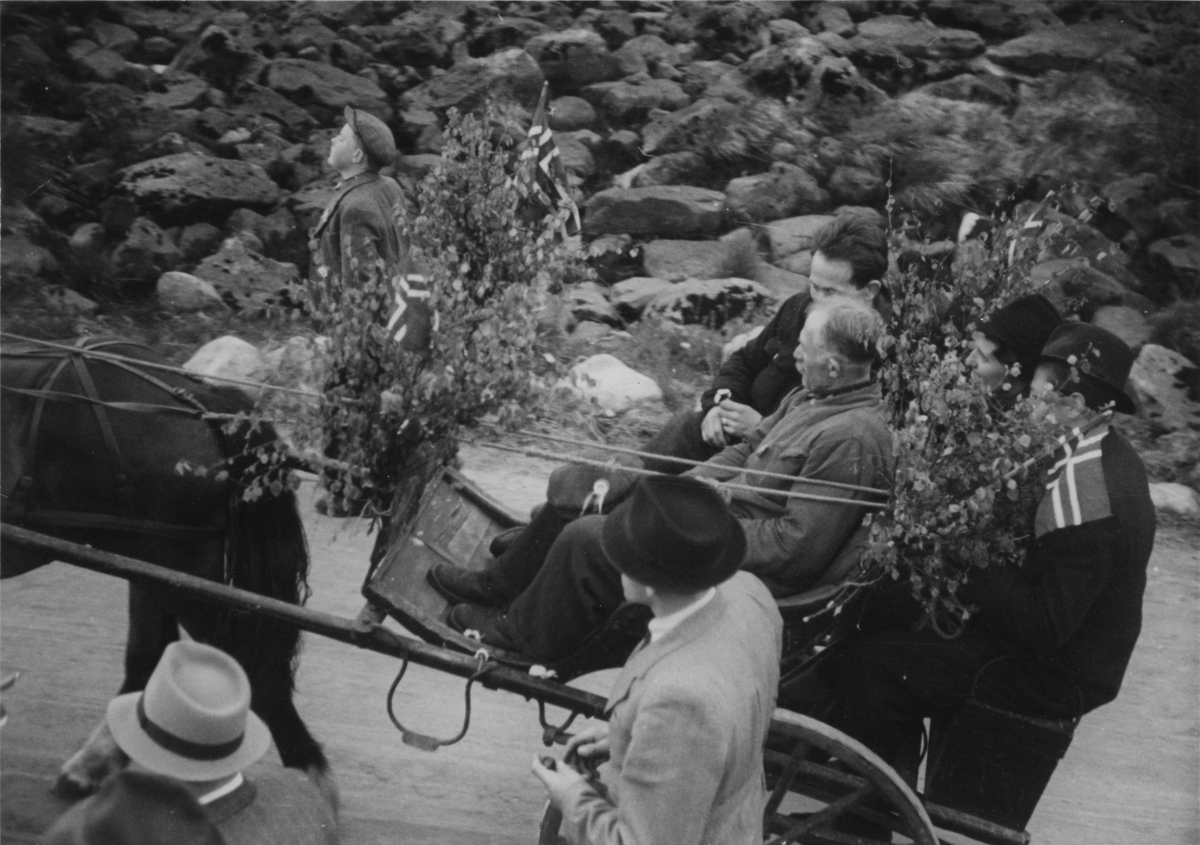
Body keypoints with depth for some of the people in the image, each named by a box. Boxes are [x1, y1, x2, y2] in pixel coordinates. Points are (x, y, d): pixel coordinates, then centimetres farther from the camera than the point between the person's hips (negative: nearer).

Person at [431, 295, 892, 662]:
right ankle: (499, 584, 31)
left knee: (585, 540, -13)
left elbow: (799, 546, -28)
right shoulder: (812, 398, 4)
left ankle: (522, 635, 13)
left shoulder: (852, 440, -27)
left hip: (746, 566, -10)